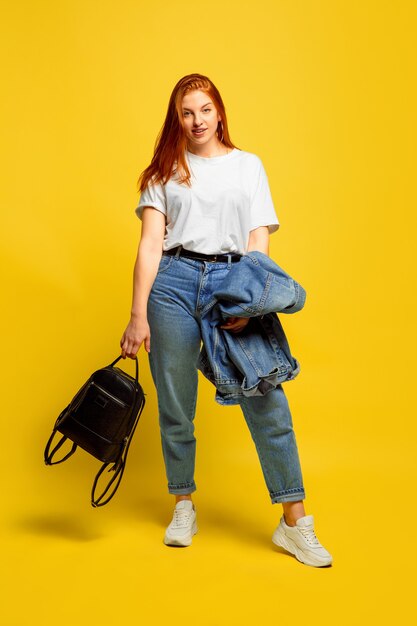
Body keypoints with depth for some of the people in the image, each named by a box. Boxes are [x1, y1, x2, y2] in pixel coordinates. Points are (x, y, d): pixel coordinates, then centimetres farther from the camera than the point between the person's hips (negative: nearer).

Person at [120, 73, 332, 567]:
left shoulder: (248, 165, 15)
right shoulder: (166, 171, 14)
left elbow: (259, 240, 6)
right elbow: (151, 244, 4)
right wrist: (138, 314, -6)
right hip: (174, 282, 1)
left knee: (266, 401, -7)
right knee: (175, 405, 5)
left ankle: (294, 523, 3)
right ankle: (183, 507, 25)